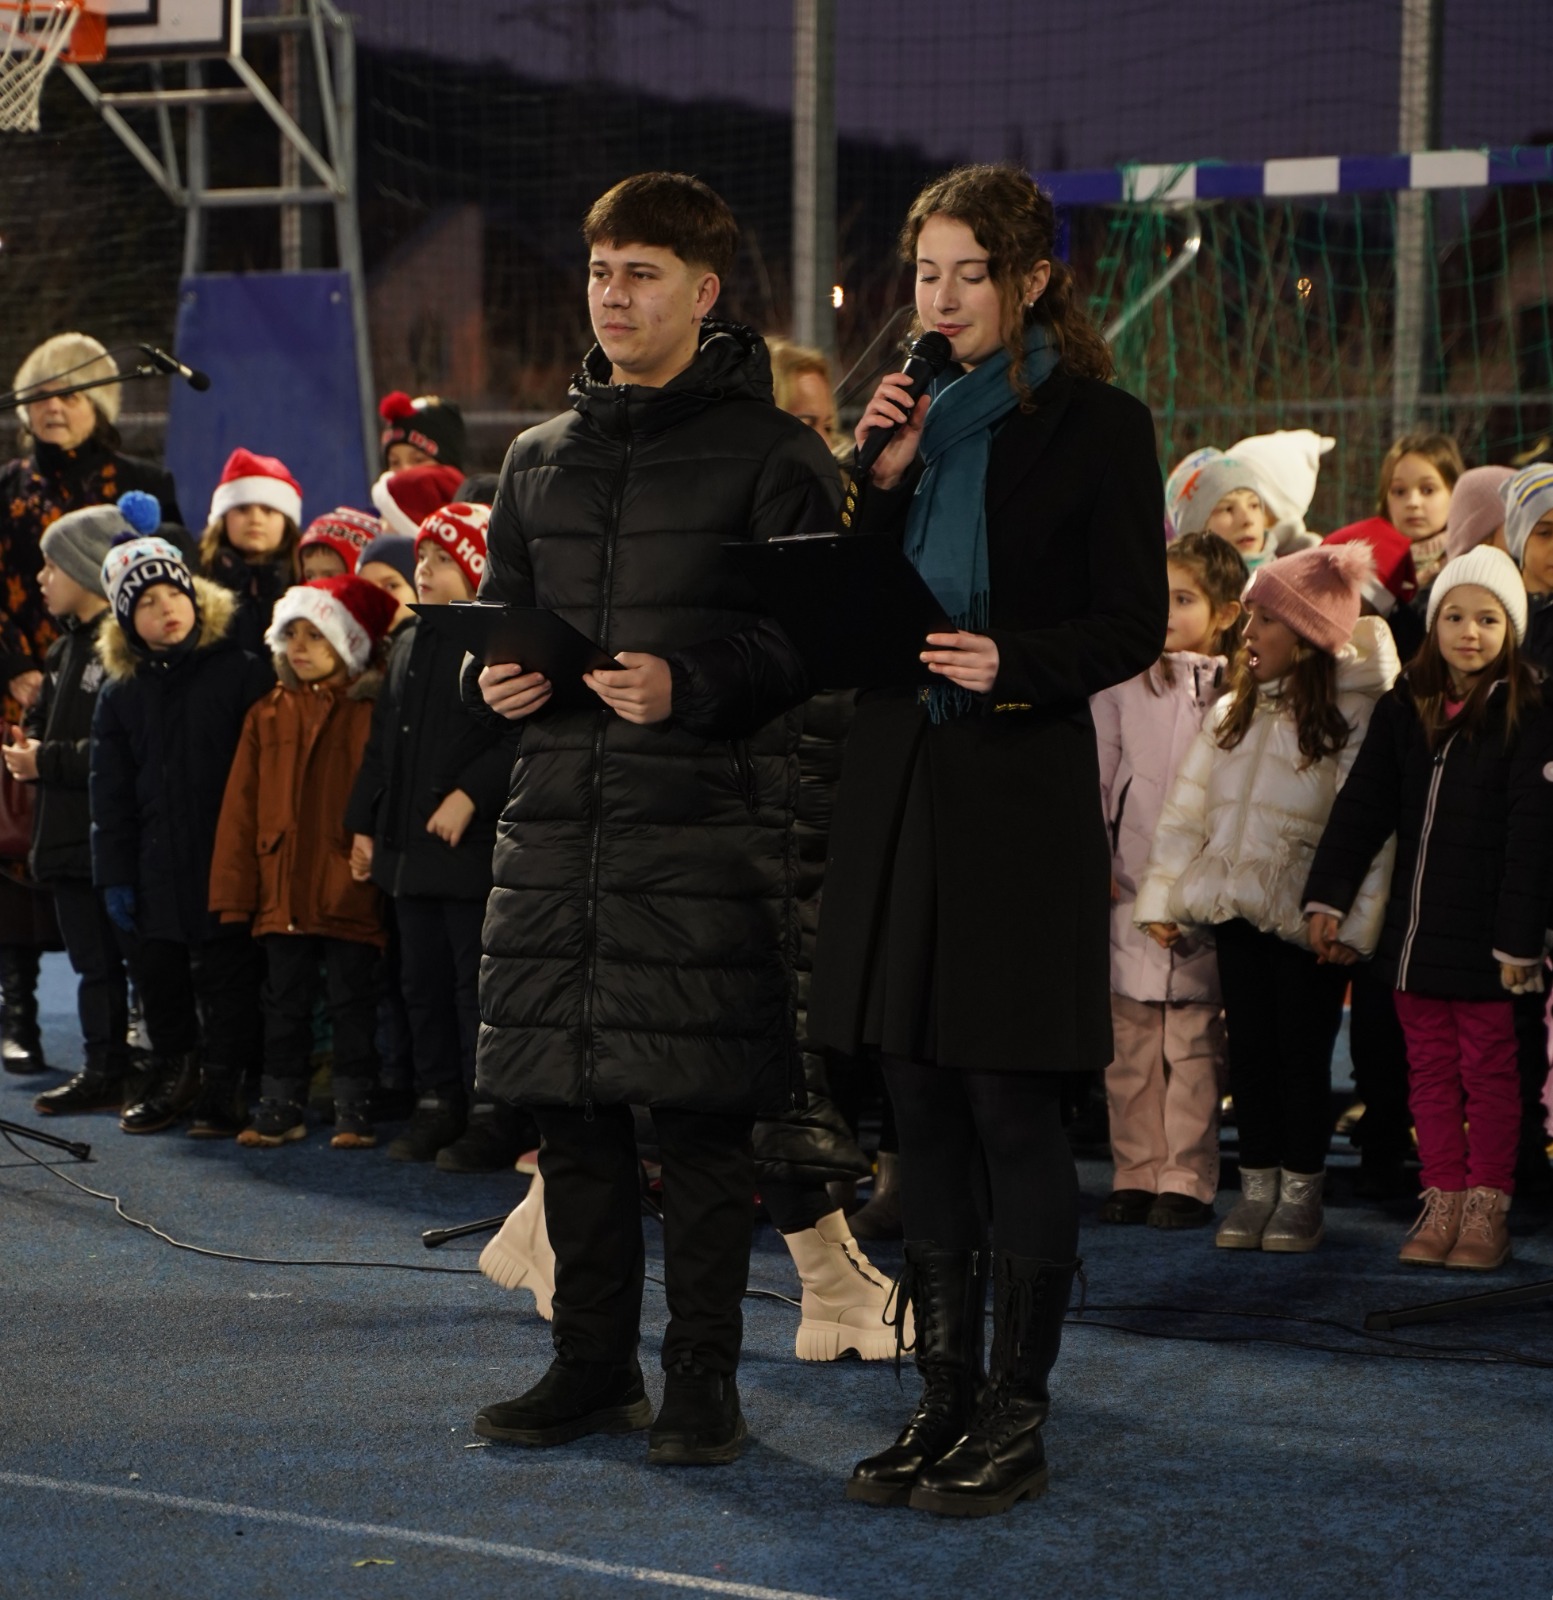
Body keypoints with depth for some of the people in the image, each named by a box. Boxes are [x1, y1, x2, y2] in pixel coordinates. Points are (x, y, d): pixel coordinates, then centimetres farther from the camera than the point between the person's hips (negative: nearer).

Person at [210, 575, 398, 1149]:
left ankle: (355, 1109, 12)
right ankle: (280, 1105, 19)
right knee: (284, 1003, 11)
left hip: (350, 891, -4)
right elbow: (240, 806, 9)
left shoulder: (371, 713, -4)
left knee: (353, 1002, 4)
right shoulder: (267, 715, 9)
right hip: (281, 889, 4)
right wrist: (234, 889, 5)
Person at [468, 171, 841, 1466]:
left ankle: (704, 1377, 8)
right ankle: (594, 1365, 20)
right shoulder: (541, 458, 17)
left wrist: (690, 683, -20)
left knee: (705, 1115, -2)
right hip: (560, 818, 5)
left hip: (711, 825, -5)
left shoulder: (773, 452, 0)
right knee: (572, 1108, 8)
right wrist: (492, 677, 1)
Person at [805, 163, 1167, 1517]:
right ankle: (946, 1398, 15)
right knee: (923, 1110, 7)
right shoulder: (915, 419, 15)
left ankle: (1018, 1413, 3)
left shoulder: (1095, 425, -2)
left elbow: (1134, 623, -5)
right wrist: (882, 480, -2)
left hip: (1020, 793, -6)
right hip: (900, 784, 6)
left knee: (1011, 1108, -5)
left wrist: (1011, 663, -21)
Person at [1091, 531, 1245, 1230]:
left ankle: (1187, 1180, 5)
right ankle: (1135, 1174, 12)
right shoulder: (1121, 681, 8)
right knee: (1129, 1036, 3)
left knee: (1194, 1039, -1)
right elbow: (1093, 777, 10)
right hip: (1128, 886, 2)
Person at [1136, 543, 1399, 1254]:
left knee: (1302, 1056, 2)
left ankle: (1301, 1195, 14)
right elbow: (1187, 808, 12)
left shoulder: (1354, 719, -9)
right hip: (1236, 906, 5)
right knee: (1249, 1050, 9)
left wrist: (1354, 925, -17)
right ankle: (1257, 1187, 18)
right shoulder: (1233, 712, 10)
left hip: (1307, 919, -5)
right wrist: (1159, 897, 8)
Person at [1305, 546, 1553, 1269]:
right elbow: (1362, 805, 10)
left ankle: (1487, 1210, 12)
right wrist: (1327, 895, 4)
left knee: (1487, 1072, 4)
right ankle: (1442, 1203, 16)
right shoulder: (1404, 709, 7)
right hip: (1414, 927, 5)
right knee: (1430, 1071, 9)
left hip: (1482, 936, -5)